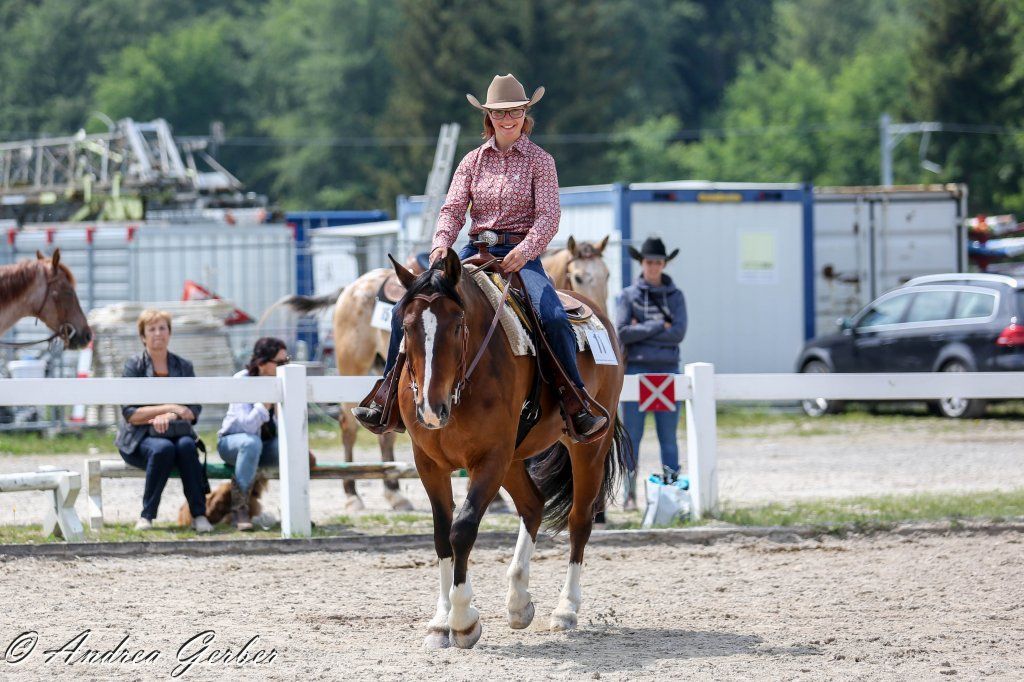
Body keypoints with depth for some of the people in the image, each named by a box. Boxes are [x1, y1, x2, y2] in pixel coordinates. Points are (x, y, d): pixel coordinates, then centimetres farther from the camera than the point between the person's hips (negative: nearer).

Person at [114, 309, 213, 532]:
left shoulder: (183, 367, 11)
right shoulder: (134, 367, 1)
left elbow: (193, 411, 3)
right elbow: (130, 414, -8)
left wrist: (169, 416, -18)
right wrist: (169, 407, -16)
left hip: (175, 432, 2)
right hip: (139, 439, -2)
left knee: (186, 446, -33)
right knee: (163, 448, -36)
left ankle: (199, 515, -34)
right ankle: (147, 516, -29)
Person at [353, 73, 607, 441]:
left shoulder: (539, 160, 2)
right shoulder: (473, 161, 11)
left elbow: (549, 215, -8)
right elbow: (453, 209, 3)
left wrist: (525, 250, -27)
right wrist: (441, 243, -19)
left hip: (522, 255, -3)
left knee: (553, 319, -31)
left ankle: (578, 409, -21)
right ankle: (386, 401, -2)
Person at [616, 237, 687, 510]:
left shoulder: (675, 296, 8)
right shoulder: (628, 295, 4)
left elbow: (679, 333, -7)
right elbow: (622, 333, -9)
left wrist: (642, 330, -10)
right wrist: (659, 327, -10)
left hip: (667, 368, 1)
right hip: (636, 368, -1)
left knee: (668, 436, 2)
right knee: (632, 435, -1)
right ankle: (630, 495, 2)